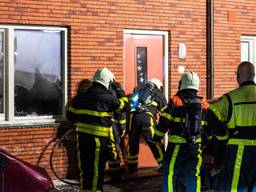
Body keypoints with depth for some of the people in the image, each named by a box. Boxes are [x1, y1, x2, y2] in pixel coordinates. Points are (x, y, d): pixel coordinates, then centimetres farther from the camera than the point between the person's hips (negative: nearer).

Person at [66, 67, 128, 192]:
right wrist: (118, 89, 18)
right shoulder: (108, 98, -7)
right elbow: (124, 105, 9)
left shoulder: (81, 97, 7)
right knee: (97, 169, 3)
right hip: (98, 139, -5)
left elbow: (70, 115, 10)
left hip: (82, 136, 5)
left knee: (85, 167, 13)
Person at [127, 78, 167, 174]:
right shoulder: (159, 94, 22)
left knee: (132, 143, 15)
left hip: (133, 116, 3)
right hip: (147, 117, -3)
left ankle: (131, 167, 23)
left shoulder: (139, 92, 32)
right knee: (155, 142, 3)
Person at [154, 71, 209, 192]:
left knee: (170, 174, 4)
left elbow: (164, 122, -8)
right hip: (196, 147, 4)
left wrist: (157, 137, 6)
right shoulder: (203, 104, 6)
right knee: (193, 175, 10)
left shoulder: (175, 101, -7)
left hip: (177, 146, -4)